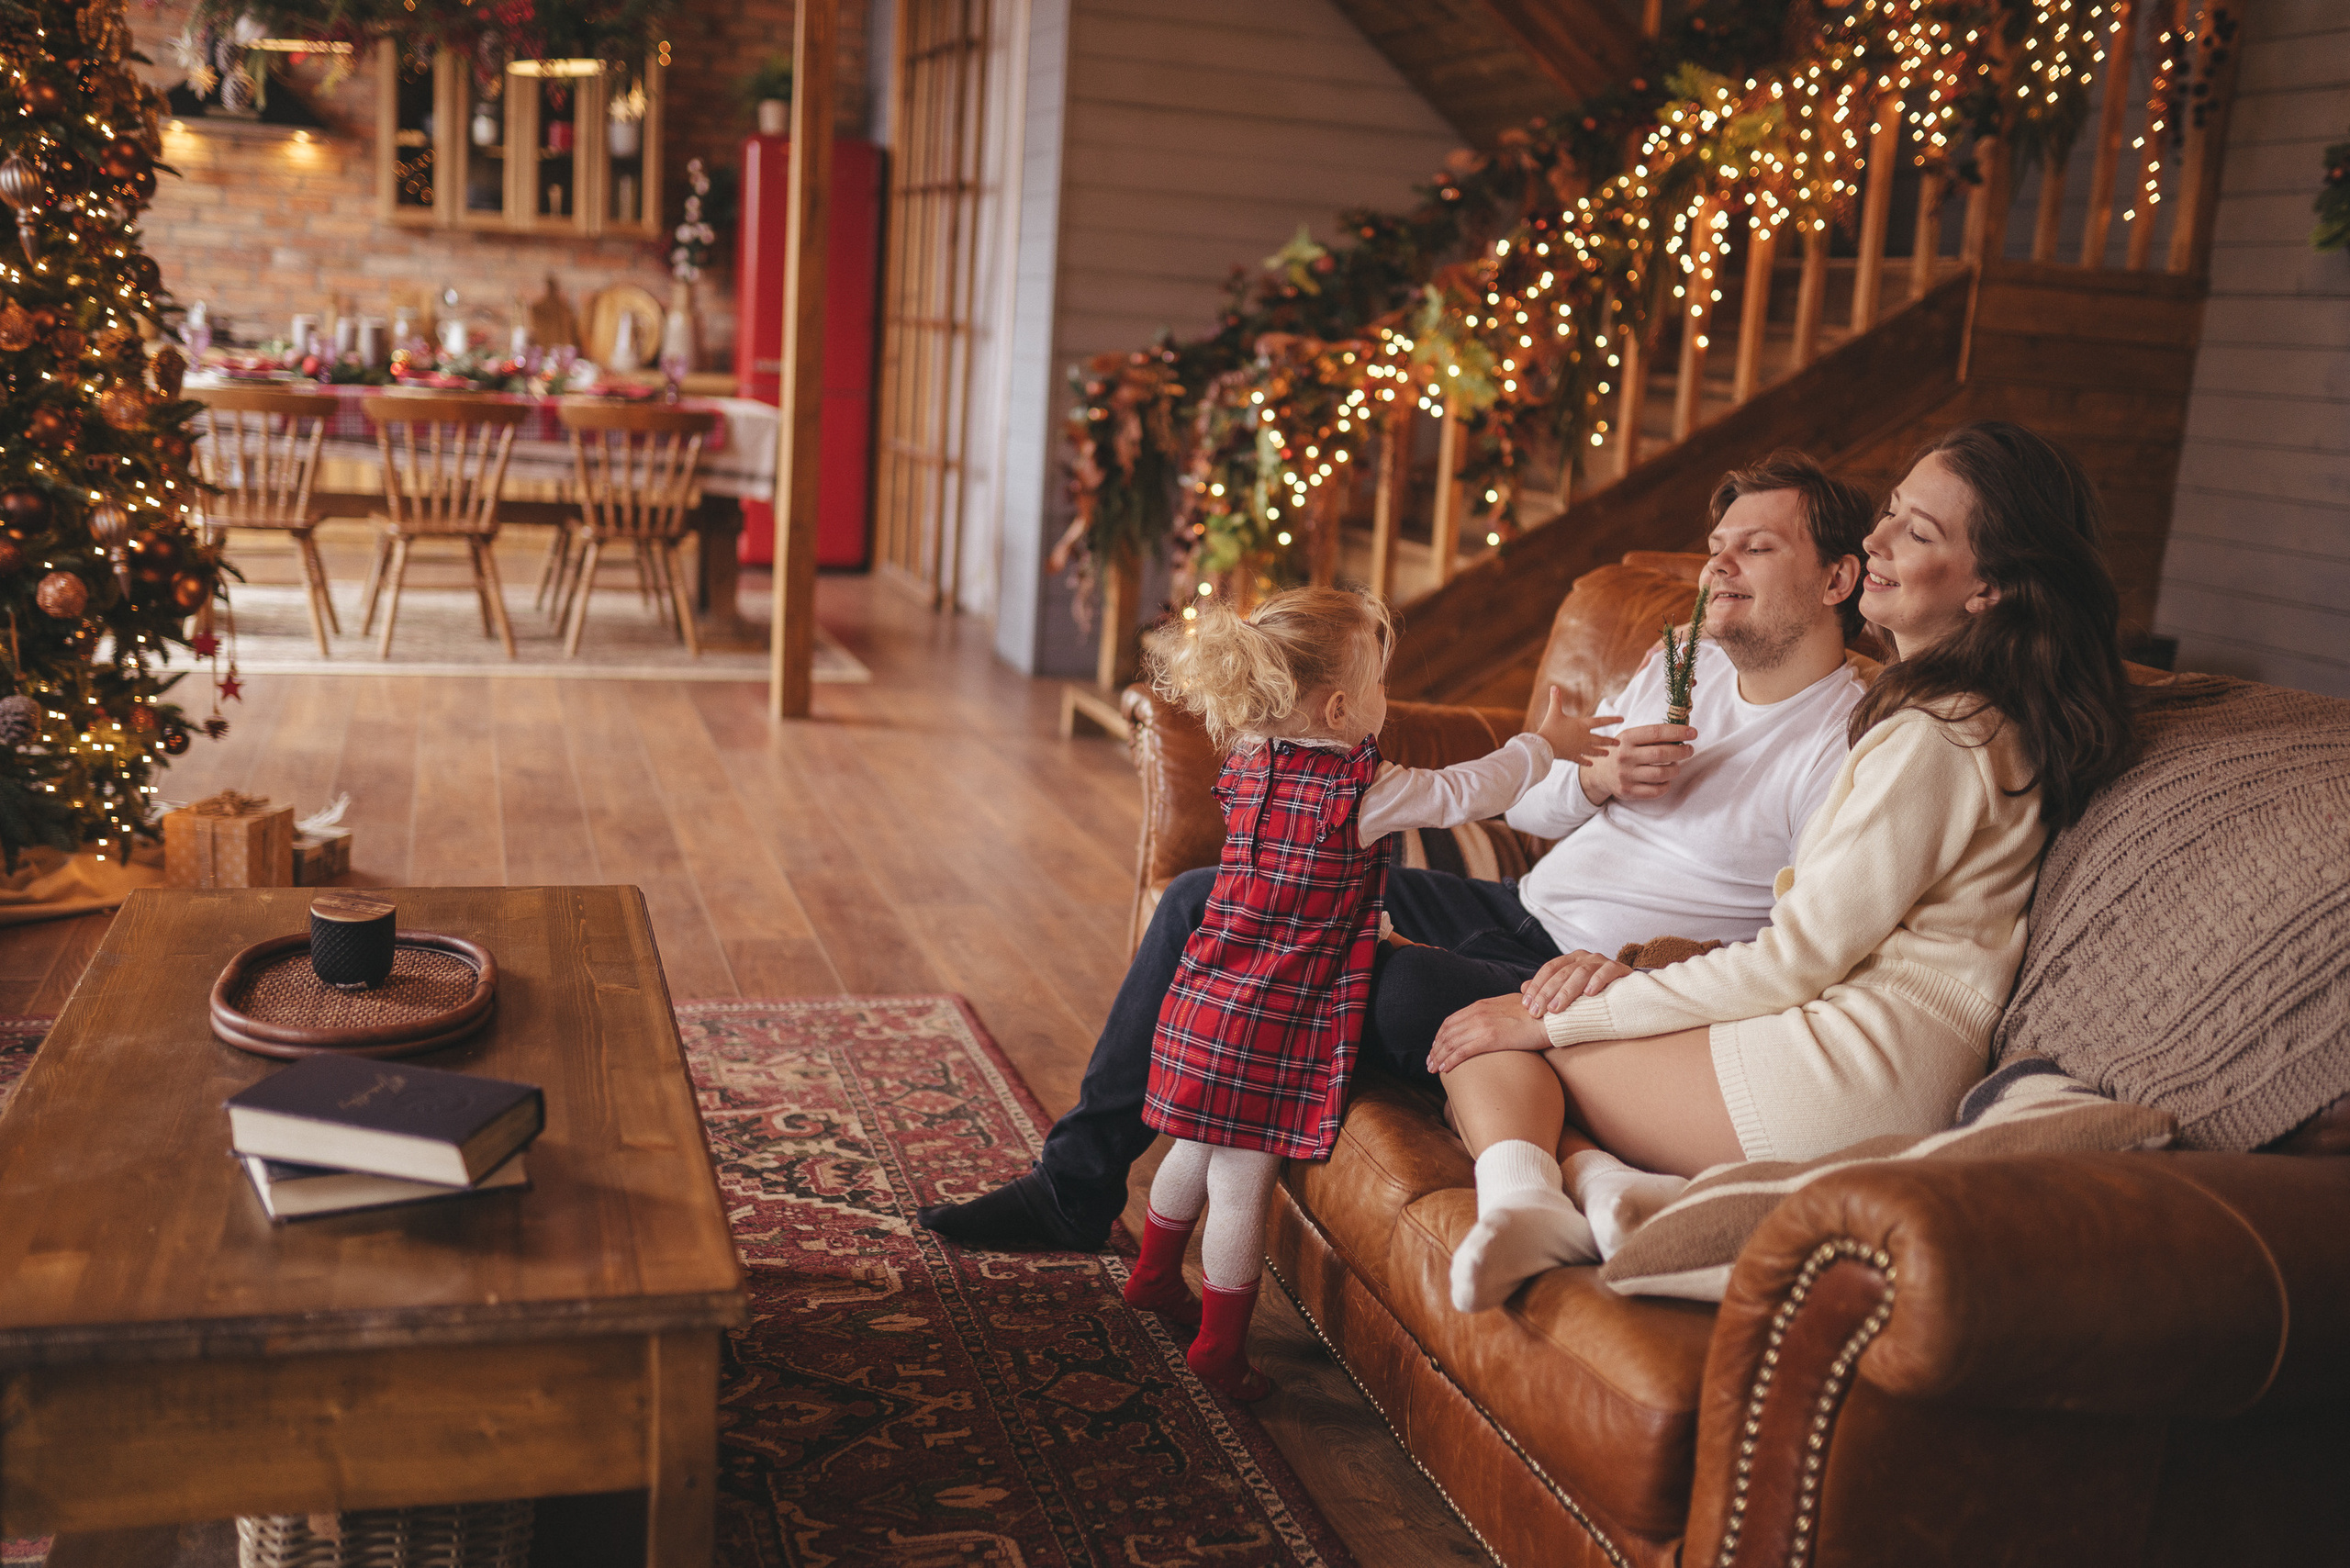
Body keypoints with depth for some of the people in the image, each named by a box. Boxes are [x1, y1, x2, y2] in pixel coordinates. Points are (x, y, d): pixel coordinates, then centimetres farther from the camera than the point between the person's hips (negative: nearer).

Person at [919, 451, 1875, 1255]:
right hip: (1520, 913, 8)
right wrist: (1600, 779, -4)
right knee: (1207, 901, 0)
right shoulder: (1686, 659, 14)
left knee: (1401, 987, -37)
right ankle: (1076, 1184, 9)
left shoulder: (1852, 740, -10)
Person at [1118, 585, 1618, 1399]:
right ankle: (1220, 1348, 15)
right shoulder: (1360, 790, -18)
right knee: (1241, 1184, 3)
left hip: (1205, 1001, 8)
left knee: (1199, 1151, 25)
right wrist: (1542, 744, 6)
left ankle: (1154, 1276, 43)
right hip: (1266, 1026, -8)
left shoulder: (1250, 763, 3)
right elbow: (1461, 794, -7)